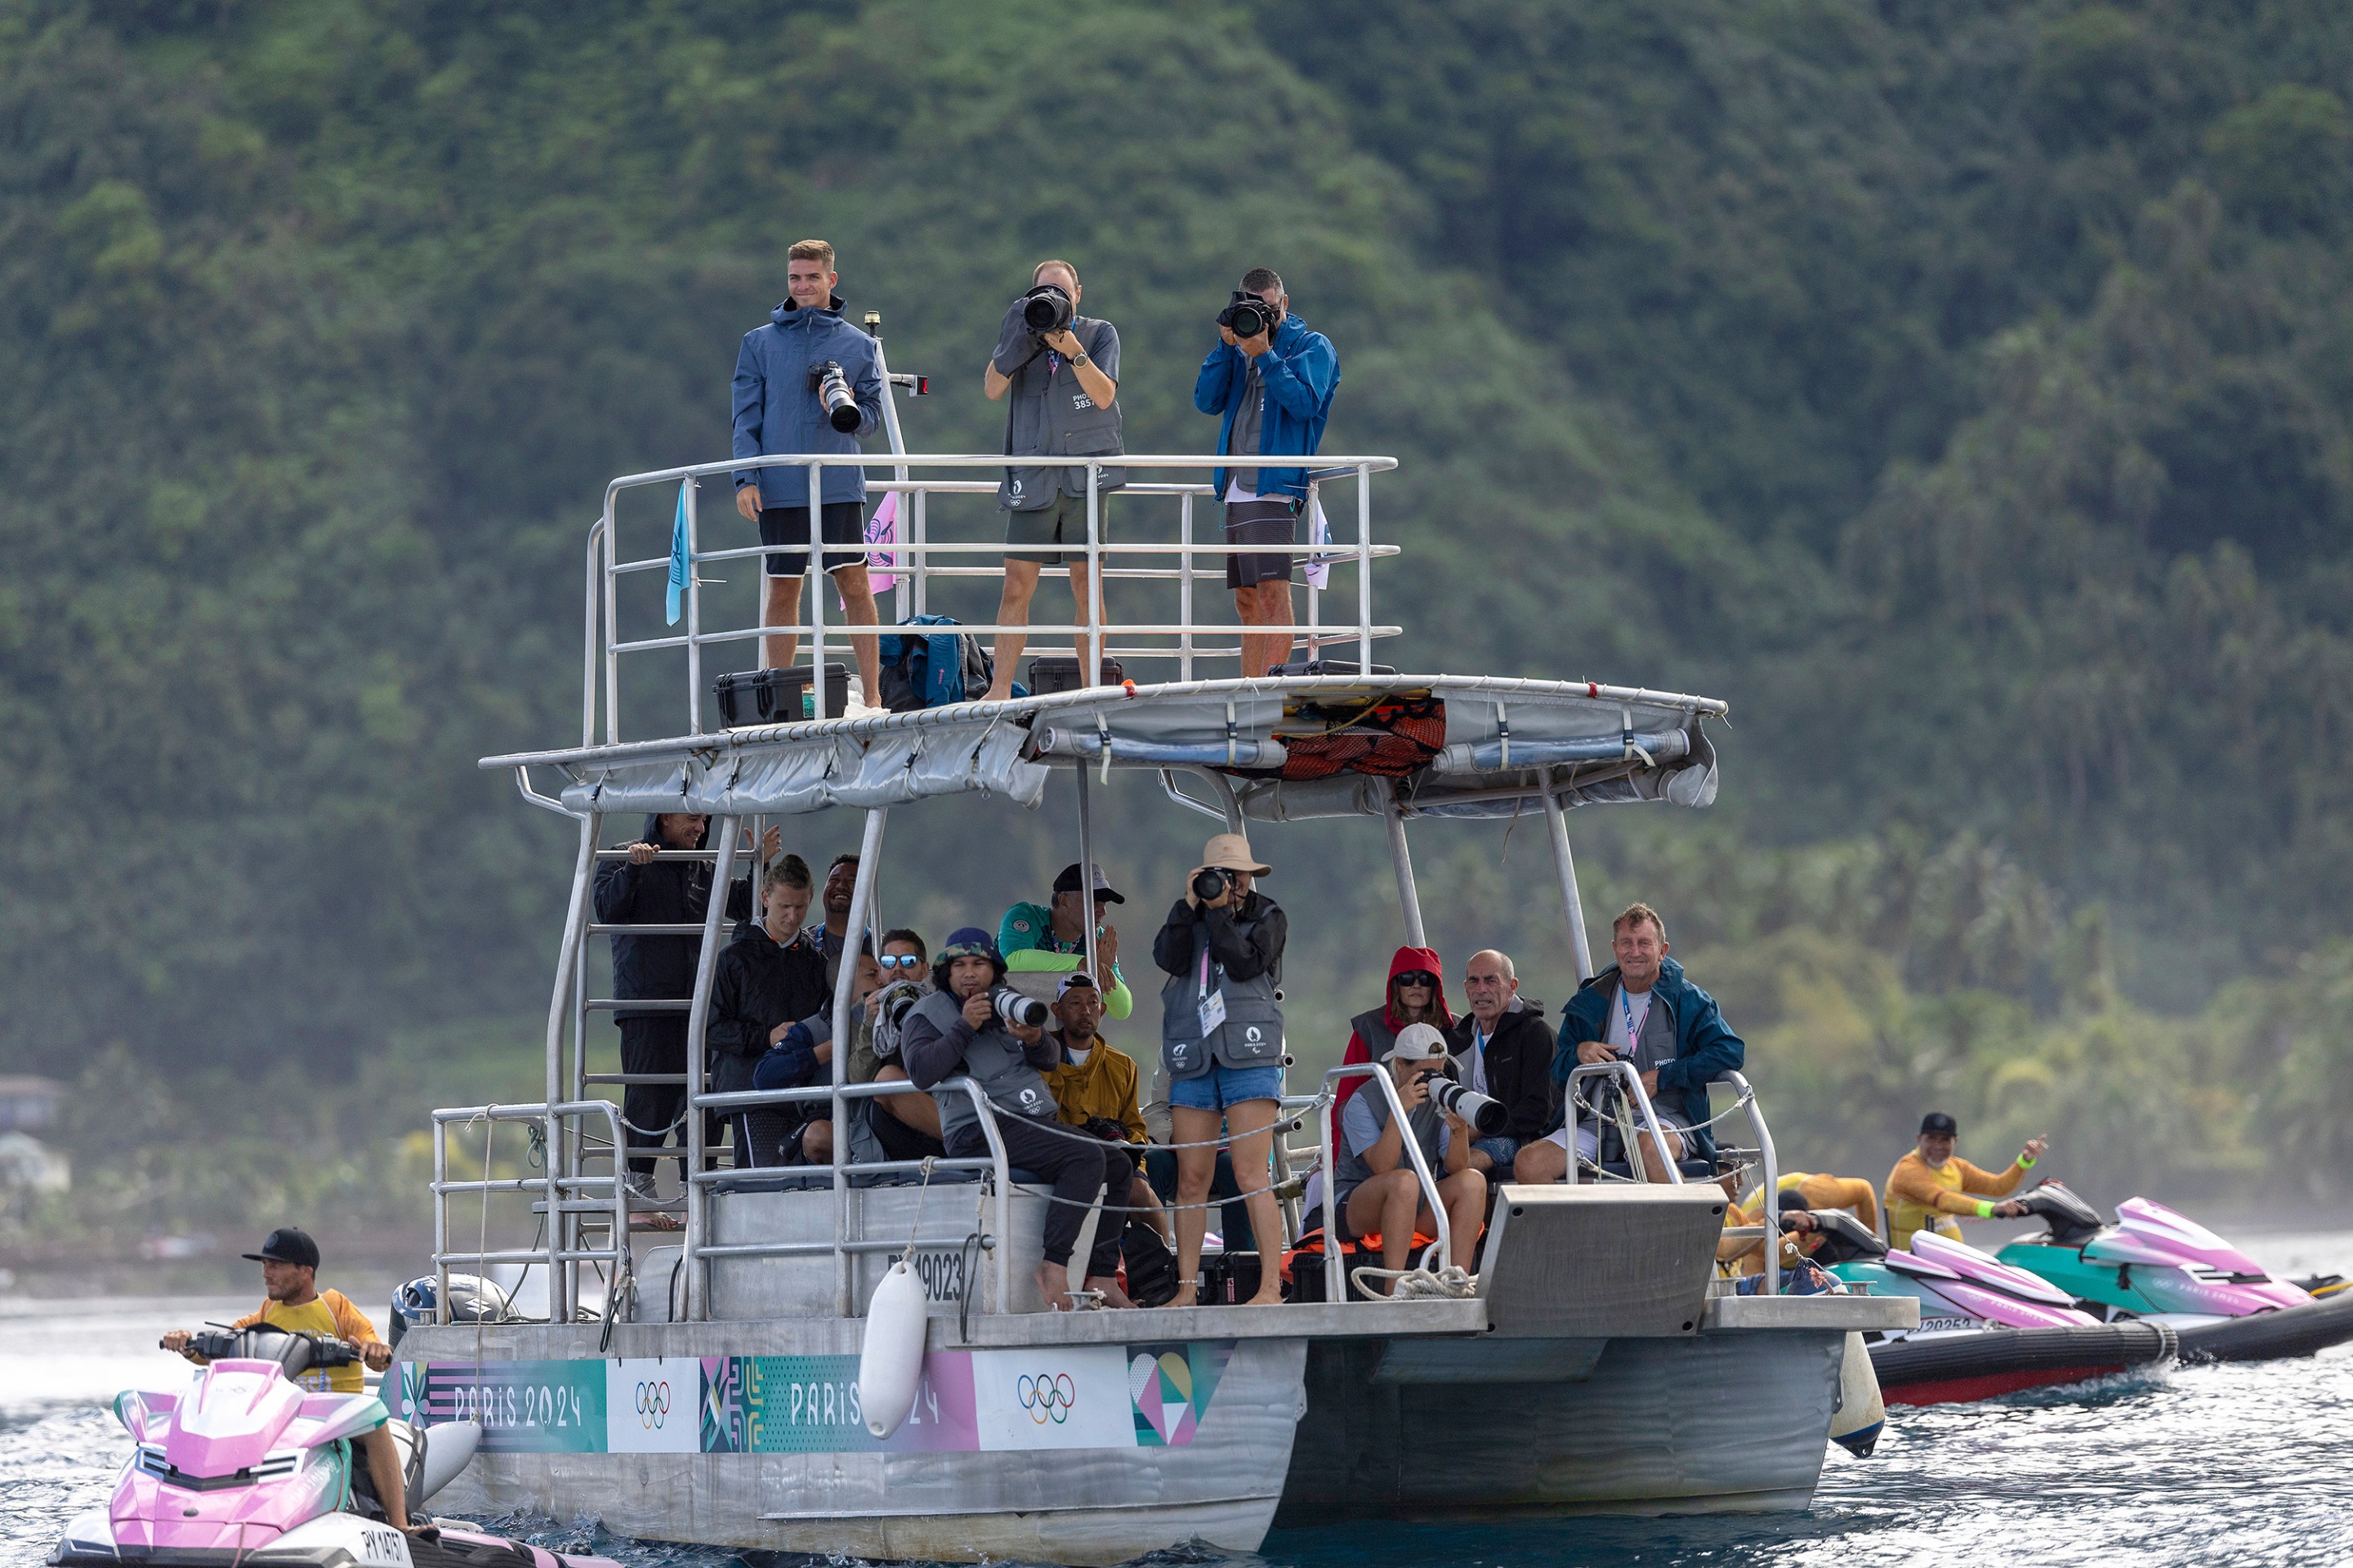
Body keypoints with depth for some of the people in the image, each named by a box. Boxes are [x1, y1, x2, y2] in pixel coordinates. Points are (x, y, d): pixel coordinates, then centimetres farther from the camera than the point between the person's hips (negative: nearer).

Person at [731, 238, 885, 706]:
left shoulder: (858, 345, 10)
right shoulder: (759, 343, 9)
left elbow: (873, 415, 9)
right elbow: (747, 417, 5)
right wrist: (746, 478, -6)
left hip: (840, 486, 0)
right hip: (779, 487, 0)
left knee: (855, 584, -5)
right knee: (782, 592, 4)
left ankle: (871, 696, -3)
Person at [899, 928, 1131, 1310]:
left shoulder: (1003, 1005, 22)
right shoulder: (927, 1014, 3)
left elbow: (1049, 1061, 14)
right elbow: (921, 1072, -15)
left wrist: (1035, 1041, -9)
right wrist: (964, 1028, -16)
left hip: (1036, 1121, 8)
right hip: (980, 1131, -8)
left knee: (1117, 1163, 5)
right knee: (1087, 1158, -26)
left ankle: (1102, 1277, 3)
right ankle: (1053, 1265, -30)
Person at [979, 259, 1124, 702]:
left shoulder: (1100, 334, 6)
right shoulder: (1022, 334, 10)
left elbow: (1104, 395, -8)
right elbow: (993, 389, -5)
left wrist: (1071, 347, -18)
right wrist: (1019, 341, -16)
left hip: (1086, 475, -1)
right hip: (1032, 477, 1)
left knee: (1087, 586, 0)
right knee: (1016, 586, -3)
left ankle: (1091, 690, 4)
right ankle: (999, 690, 0)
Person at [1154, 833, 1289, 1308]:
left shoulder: (1268, 917, 9)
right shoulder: (1189, 916, 16)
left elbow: (1245, 964, -8)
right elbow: (1168, 959, -2)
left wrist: (1219, 910, -7)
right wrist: (1189, 905, -6)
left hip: (1248, 1056, -4)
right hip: (1192, 1056, 4)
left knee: (1250, 1176, -12)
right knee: (1191, 1179, 1)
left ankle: (1271, 1286, -13)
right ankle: (1186, 1289, 3)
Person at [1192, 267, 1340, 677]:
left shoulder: (1311, 346, 3)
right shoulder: (1240, 348, 20)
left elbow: (1305, 403, -12)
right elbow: (1206, 401, 8)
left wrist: (1265, 355, -16)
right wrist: (1226, 346, -2)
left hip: (1275, 487, -7)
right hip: (1237, 489, 7)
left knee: (1273, 590, -17)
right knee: (1248, 602, 7)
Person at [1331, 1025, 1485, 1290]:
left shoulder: (1438, 1103, 2)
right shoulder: (1364, 1103, -12)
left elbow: (1456, 1168, -8)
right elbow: (1382, 1167, -26)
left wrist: (1459, 1129, -28)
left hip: (1416, 1208, 5)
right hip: (1355, 1205, -5)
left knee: (1473, 1182, -20)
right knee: (1404, 1181, -36)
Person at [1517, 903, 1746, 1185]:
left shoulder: (1687, 1000, 4)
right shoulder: (1591, 1002, 14)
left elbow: (1729, 1051, -9)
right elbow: (1559, 1074, 17)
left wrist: (1662, 1078, -14)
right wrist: (1578, 1054, -8)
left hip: (1665, 1119, -4)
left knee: (1649, 1146, -41)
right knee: (1528, 1164, -20)